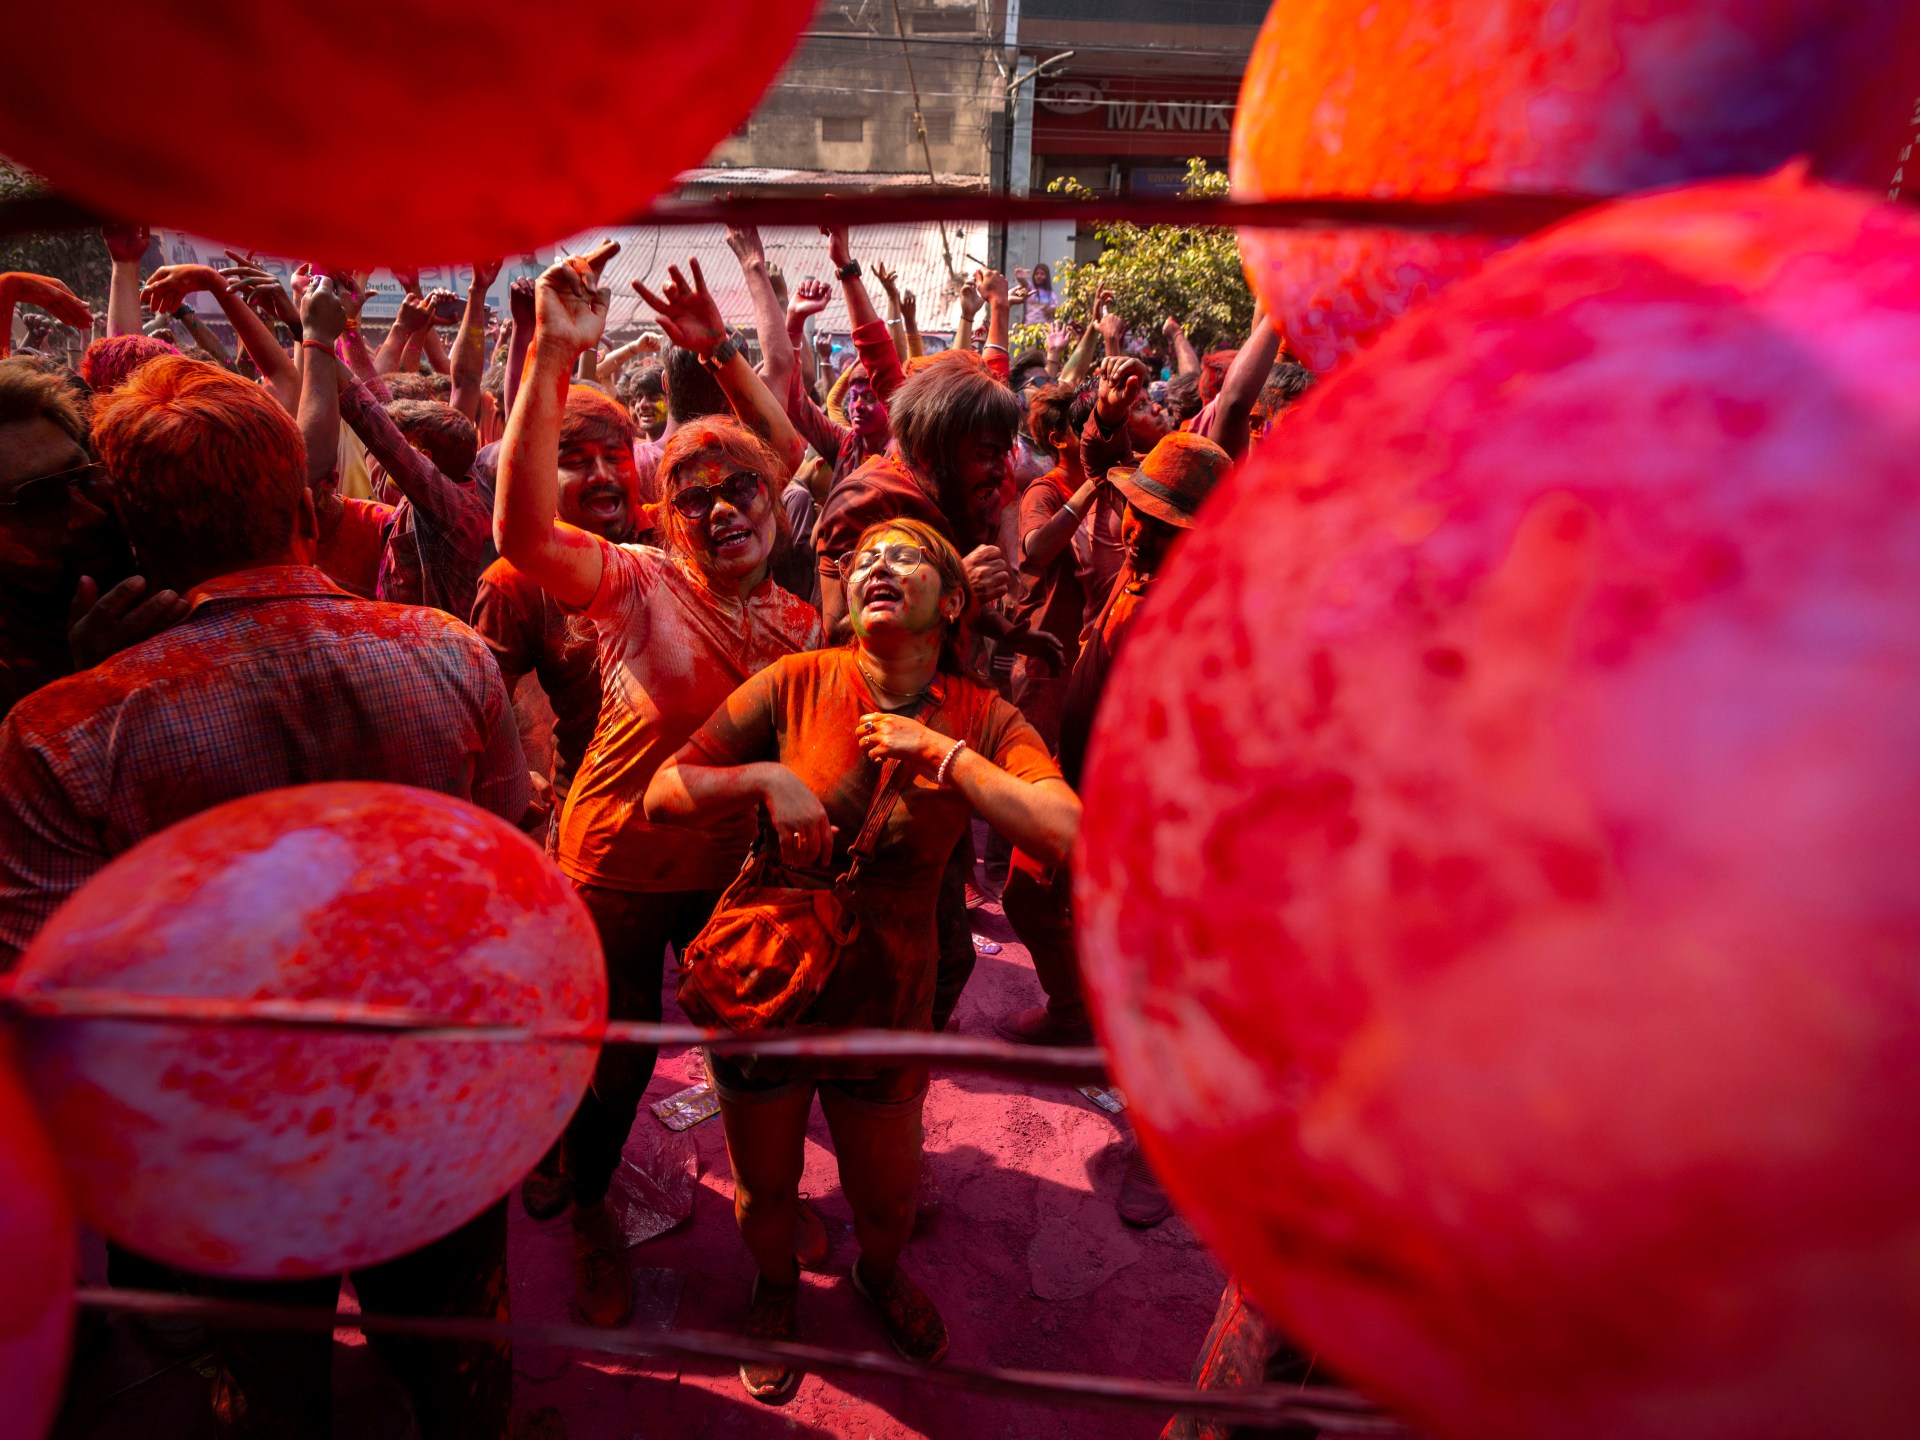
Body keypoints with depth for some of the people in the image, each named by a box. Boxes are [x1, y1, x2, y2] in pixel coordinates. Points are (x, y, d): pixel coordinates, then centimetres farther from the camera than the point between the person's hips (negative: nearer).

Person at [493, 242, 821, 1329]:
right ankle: (591, 1214, 44)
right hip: (621, 869, -4)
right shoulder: (637, 584, -16)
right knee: (619, 1053, 13)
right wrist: (554, 356, -40)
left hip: (738, 867, 4)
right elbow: (524, 528, -34)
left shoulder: (800, 619, -1)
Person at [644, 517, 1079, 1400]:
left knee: (885, 1201, 24)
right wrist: (766, 778, -27)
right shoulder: (798, 684, -13)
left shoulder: (982, 721, -12)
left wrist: (938, 749, -27)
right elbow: (663, 794, -9)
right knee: (765, 1191, 24)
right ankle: (776, 1288, 59)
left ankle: (880, 1274, 61)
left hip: (885, 1008, 1)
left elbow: (1071, 837, -28)